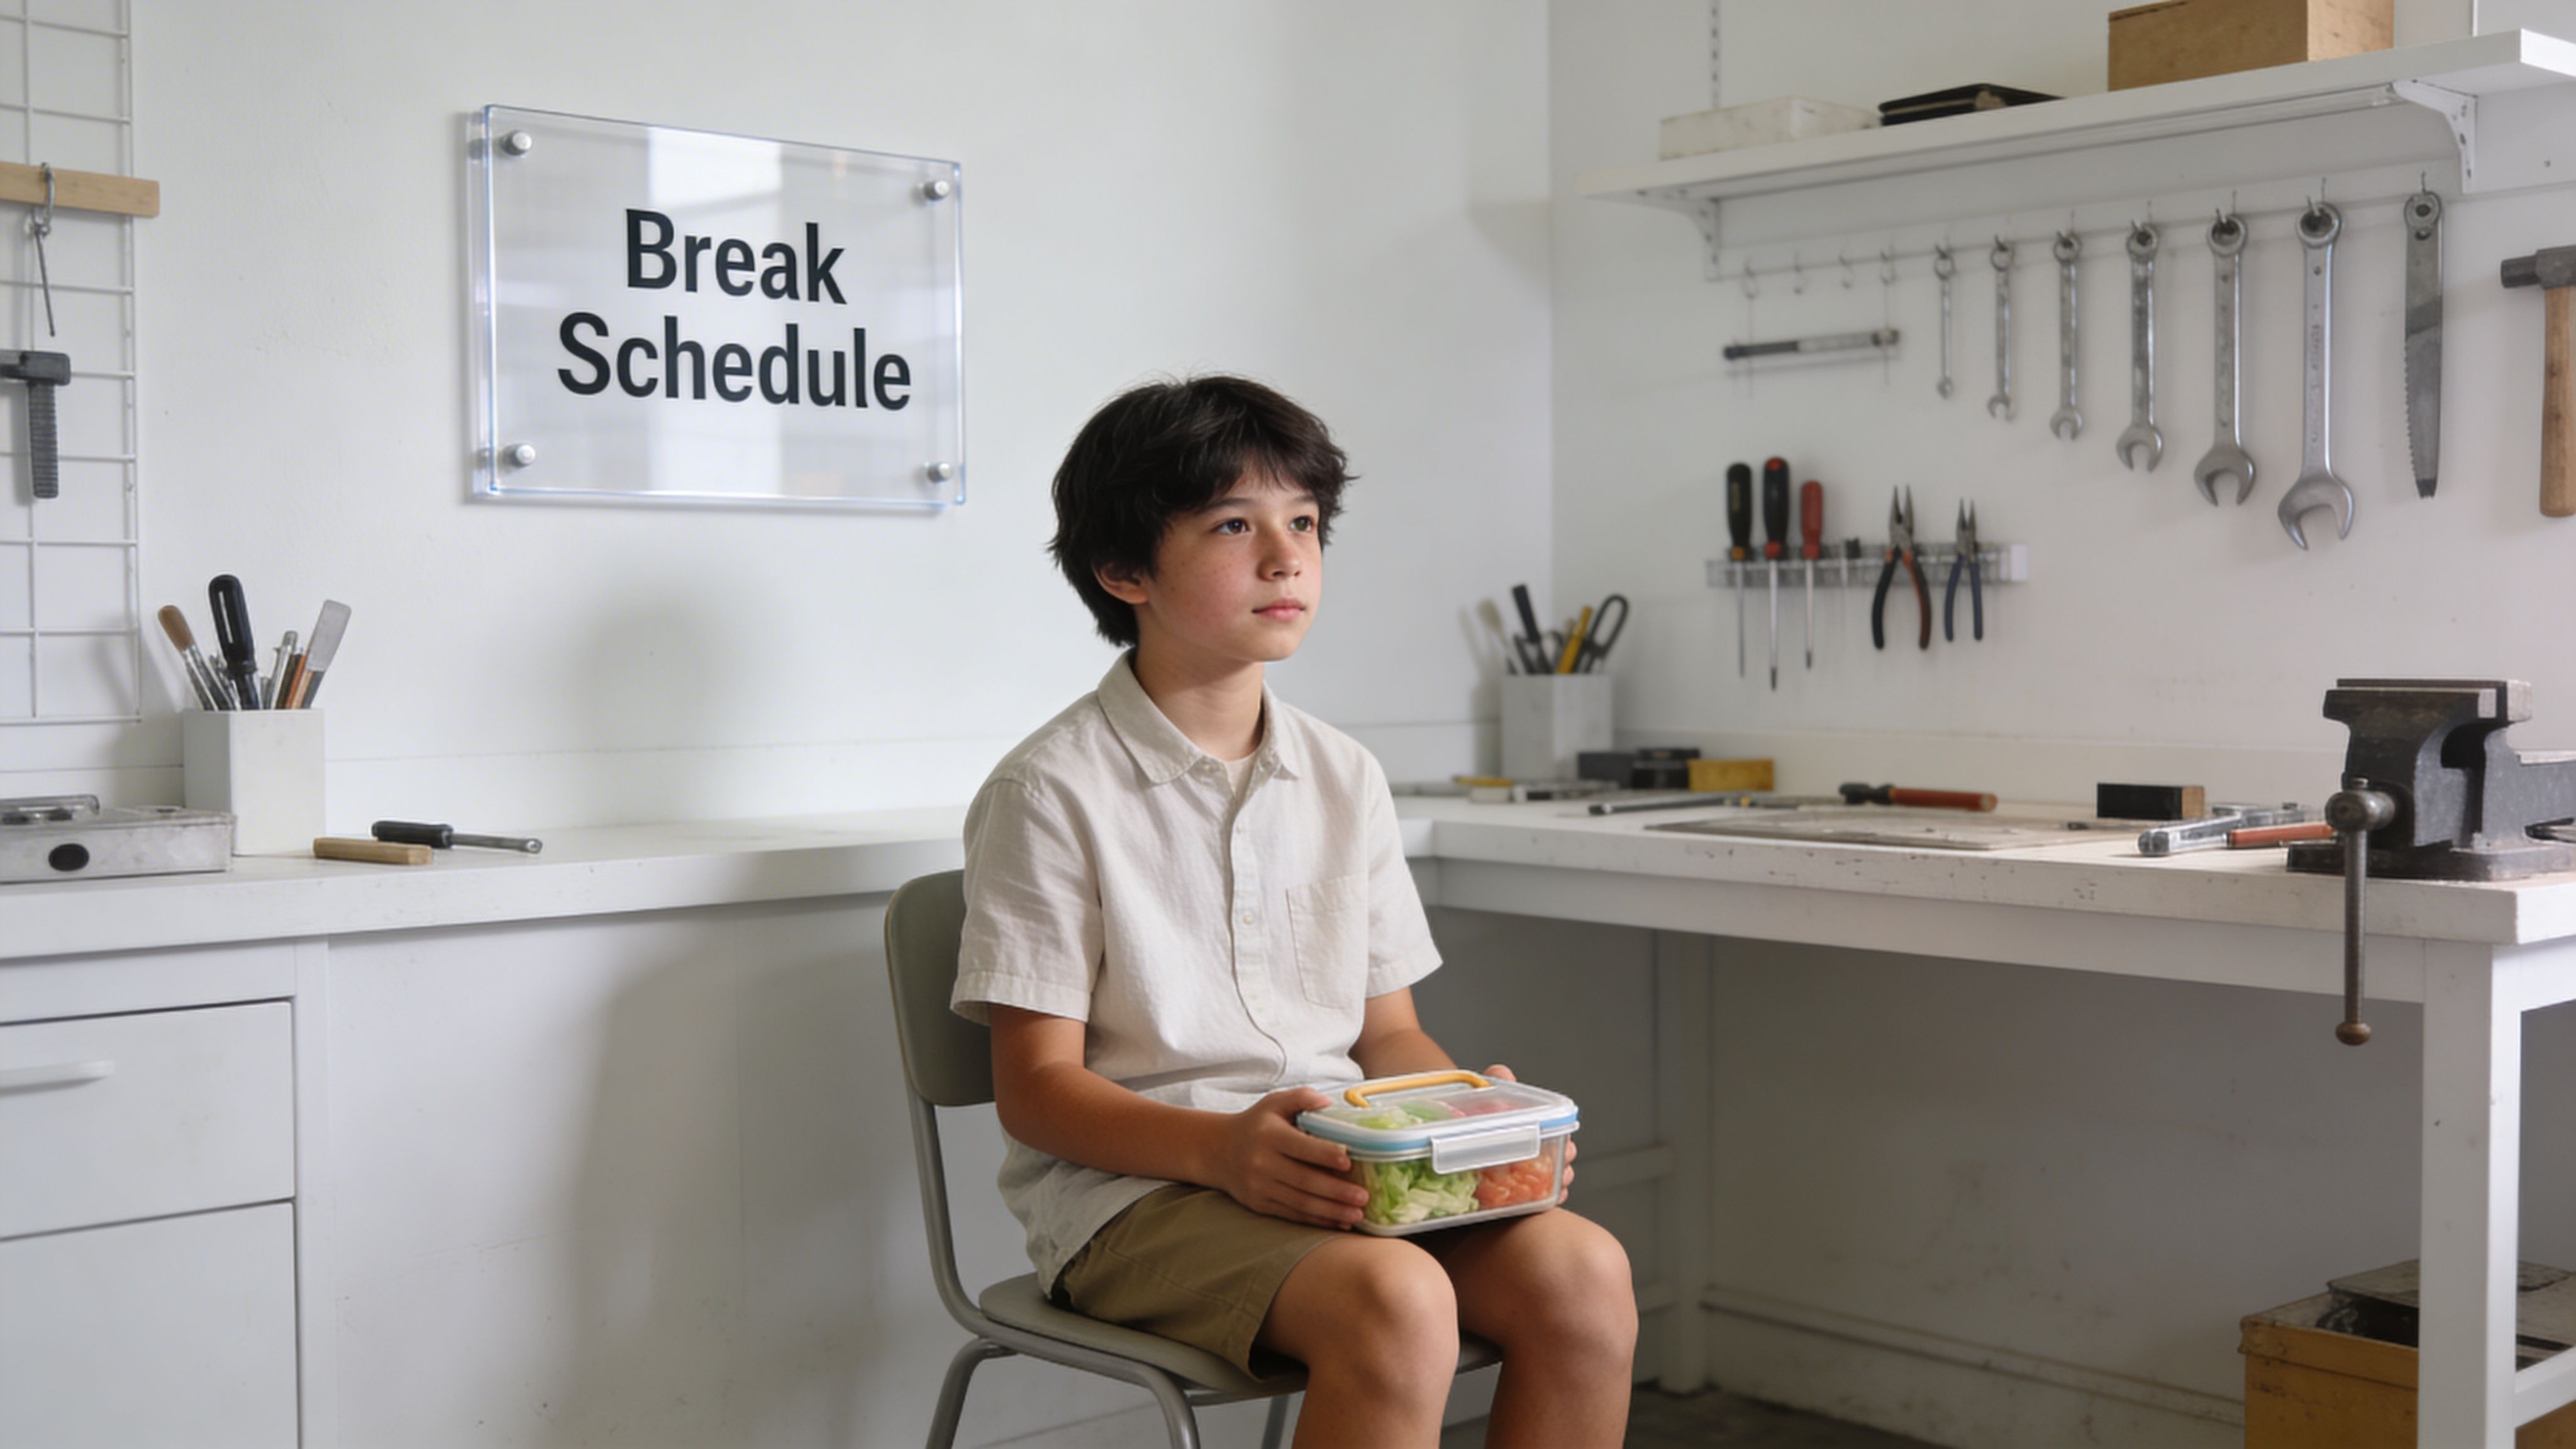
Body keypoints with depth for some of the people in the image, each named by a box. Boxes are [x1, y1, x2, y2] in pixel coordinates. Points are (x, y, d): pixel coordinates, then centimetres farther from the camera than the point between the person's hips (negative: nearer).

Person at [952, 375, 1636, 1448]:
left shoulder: (1342, 777, 14)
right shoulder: (1052, 791, -5)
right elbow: (1035, 1087, -7)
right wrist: (1222, 1149, -24)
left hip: (1341, 1171, 6)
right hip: (1133, 1183, -5)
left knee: (1582, 1271, -22)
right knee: (1398, 1301, -34)